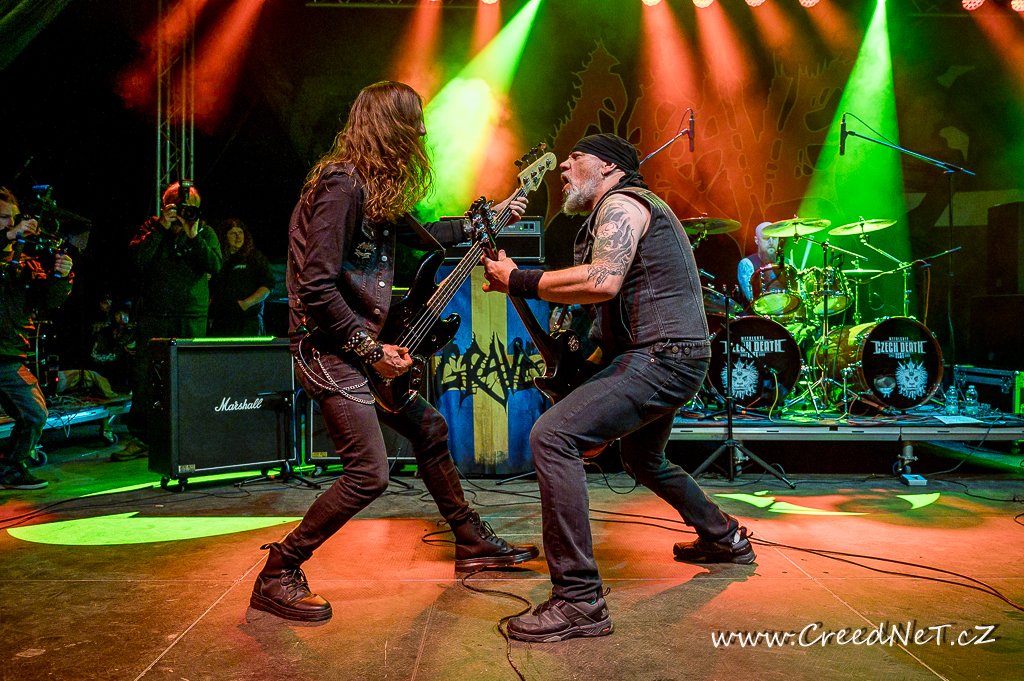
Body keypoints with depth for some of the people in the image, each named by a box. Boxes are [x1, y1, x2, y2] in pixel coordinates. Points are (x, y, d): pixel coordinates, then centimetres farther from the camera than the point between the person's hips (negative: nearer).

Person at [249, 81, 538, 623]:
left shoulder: (376, 190, 13)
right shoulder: (341, 184, -18)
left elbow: (423, 234, 31)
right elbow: (317, 288, -23)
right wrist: (371, 351, -17)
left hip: (360, 345, 10)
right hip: (329, 349, -10)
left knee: (429, 428, 17)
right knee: (369, 475, -13)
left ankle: (472, 542, 32)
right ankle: (277, 576, 3)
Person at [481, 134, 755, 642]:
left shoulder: (622, 203, -7)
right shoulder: (641, 208, 26)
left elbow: (603, 281, -25)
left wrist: (517, 281, -18)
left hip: (659, 356, -11)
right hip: (671, 358, 11)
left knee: (551, 435, -22)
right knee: (643, 460, 31)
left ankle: (579, 600, -22)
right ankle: (725, 540, 48)